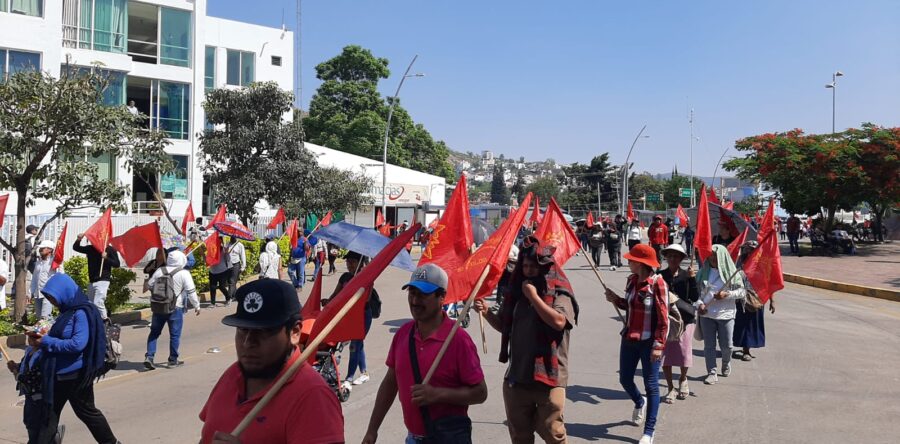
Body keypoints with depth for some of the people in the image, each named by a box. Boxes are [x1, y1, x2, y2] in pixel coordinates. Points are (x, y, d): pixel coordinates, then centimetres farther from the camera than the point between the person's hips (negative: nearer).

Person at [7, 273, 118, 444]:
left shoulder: (82, 313, -20)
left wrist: (48, 342, -21)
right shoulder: (67, 311, 7)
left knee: (86, 411, 6)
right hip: (60, 374, 9)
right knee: (49, 412, 14)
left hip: (76, 375, -9)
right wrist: (46, 335, 2)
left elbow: (78, 344, -28)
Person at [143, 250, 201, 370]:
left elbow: (149, 285, 15)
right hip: (176, 308, -4)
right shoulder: (184, 274, -9)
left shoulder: (159, 271, 4)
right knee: (175, 335, 6)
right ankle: (173, 360, 12)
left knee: (154, 332, 15)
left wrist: (145, 288, 38)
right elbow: (191, 292, -10)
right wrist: (197, 306, 1)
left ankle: (149, 356, 6)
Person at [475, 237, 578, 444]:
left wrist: (533, 296, -19)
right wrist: (487, 312, -3)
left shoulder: (559, 293, -8)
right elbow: (503, 325, 16)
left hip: (548, 376, -5)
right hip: (517, 376, 6)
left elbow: (558, 321, -26)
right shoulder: (517, 291, 8)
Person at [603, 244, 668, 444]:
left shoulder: (657, 283, -17)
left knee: (651, 386, 3)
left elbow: (663, 318, -16)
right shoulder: (631, 280, 4)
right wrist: (616, 299, 0)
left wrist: (658, 345, -19)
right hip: (629, 339, 7)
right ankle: (640, 403, 49)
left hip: (649, 342, -7)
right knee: (625, 379, 17)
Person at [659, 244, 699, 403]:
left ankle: (683, 379, 35)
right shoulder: (660, 276, 0)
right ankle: (671, 389, 20)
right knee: (665, 354, 3)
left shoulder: (686, 275, -1)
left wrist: (692, 279, -17)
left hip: (685, 319, 0)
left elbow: (695, 297, -9)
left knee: (684, 353, 3)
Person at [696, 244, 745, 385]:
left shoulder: (731, 272, -3)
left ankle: (726, 364, 38)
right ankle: (712, 373, 15)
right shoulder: (704, 271, 2)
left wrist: (727, 294, -17)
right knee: (709, 345, 5)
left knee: (726, 345, 8)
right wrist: (699, 304, -13)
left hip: (726, 315, -1)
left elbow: (741, 292, -2)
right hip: (706, 314, 2)